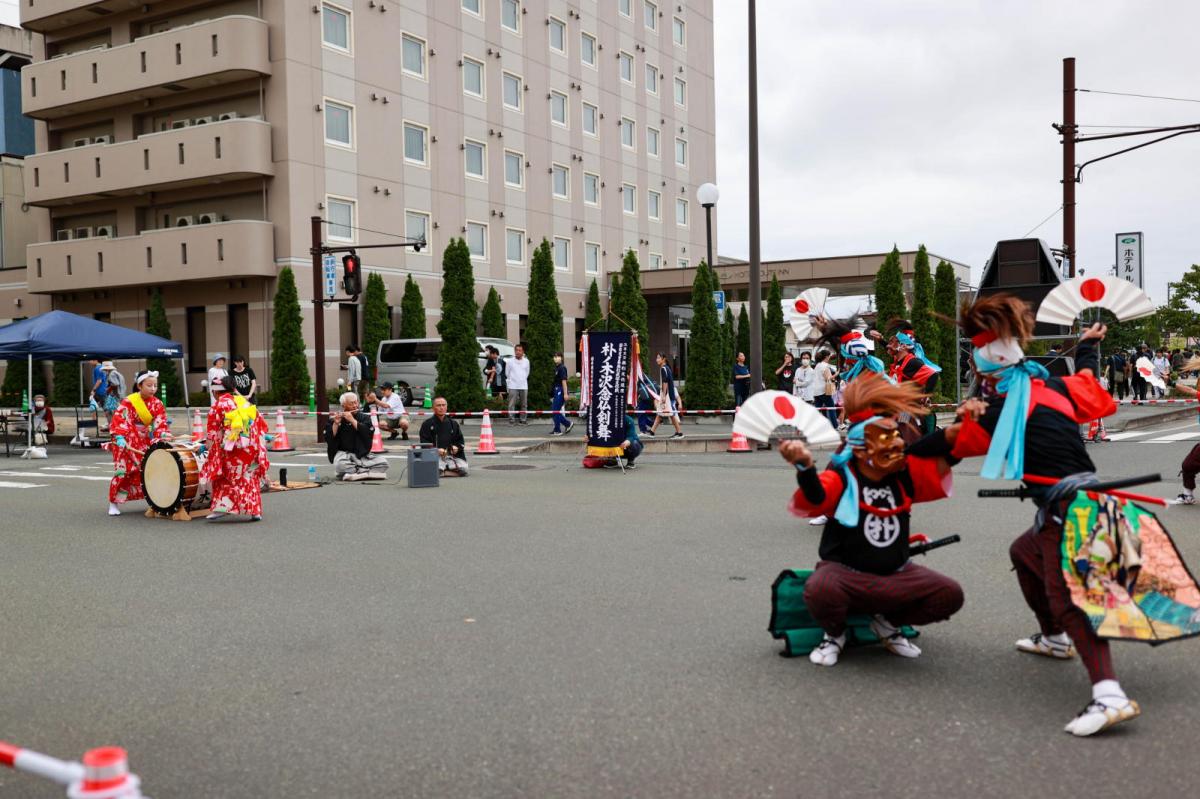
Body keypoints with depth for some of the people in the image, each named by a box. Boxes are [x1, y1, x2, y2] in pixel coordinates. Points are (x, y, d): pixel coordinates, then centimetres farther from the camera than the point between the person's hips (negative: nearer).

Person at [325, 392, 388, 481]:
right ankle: (366, 472, -18)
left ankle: (352, 472, -18)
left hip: (362, 454, 2)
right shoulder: (334, 420, 4)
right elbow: (329, 439, -7)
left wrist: (352, 420, -17)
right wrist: (336, 423, -19)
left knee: (383, 463, -22)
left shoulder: (364, 418, 7)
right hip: (343, 453, -2)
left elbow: (369, 433, -12)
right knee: (341, 465, -38)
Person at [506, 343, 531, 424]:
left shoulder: (526, 361, 4)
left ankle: (523, 419, 14)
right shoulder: (510, 361, -3)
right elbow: (507, 373, 7)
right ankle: (511, 420, -3)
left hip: (524, 386, 3)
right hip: (513, 386, -3)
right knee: (512, 404, -6)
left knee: (524, 404, 6)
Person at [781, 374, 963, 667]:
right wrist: (805, 468, -54)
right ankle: (835, 633, 0)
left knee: (949, 594, -14)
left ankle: (888, 624, 13)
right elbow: (814, 499, -33)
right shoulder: (841, 478, -14)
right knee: (820, 590, -38)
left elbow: (942, 463, -3)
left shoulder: (906, 475, 2)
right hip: (844, 573, -5)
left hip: (896, 576, 5)